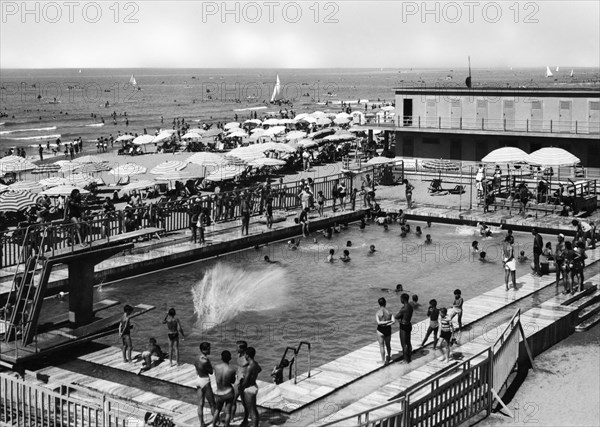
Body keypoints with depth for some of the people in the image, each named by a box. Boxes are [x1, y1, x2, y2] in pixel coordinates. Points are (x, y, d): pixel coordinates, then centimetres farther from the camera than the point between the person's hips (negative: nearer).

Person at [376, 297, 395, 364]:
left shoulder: (378, 312, -16)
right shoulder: (389, 312, -5)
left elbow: (378, 322, -25)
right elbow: (394, 321, -14)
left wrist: (387, 322, -16)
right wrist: (387, 324, -15)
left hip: (381, 330, -4)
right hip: (388, 329, 4)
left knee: (382, 346, 7)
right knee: (388, 344, 23)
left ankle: (383, 360, 12)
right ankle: (389, 357, 42)